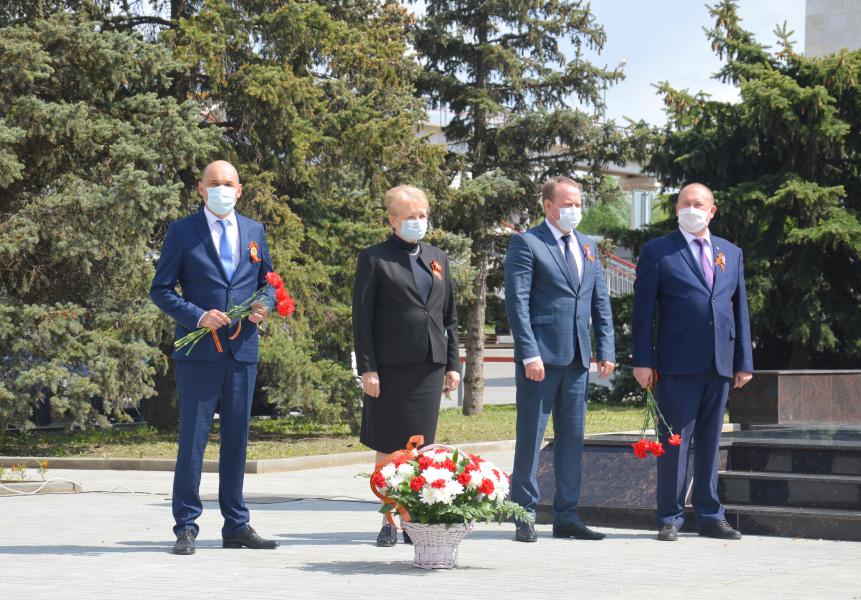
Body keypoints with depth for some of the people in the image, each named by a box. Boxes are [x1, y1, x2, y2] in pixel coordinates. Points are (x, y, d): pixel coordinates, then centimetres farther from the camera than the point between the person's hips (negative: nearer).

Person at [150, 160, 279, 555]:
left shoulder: (254, 232, 13)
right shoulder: (182, 232, 1)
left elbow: (266, 282, 20)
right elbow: (161, 290, -1)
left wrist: (264, 308, -3)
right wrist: (198, 316, -16)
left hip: (243, 349, 4)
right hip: (199, 349, -4)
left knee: (237, 440, 9)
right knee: (193, 439, -4)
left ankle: (236, 526, 16)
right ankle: (186, 527, 2)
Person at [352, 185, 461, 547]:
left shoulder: (437, 259, 17)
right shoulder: (374, 259, 1)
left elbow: (449, 317, 19)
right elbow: (362, 317, -3)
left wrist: (453, 363, 11)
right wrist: (367, 368, -10)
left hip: (431, 367, 4)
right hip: (391, 367, -4)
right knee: (389, 448, 0)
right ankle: (389, 521, 7)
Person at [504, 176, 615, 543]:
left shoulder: (588, 247, 16)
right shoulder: (527, 244, -4)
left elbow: (601, 303, 16)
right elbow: (517, 302, -10)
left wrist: (606, 350, 7)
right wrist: (529, 354, -17)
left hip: (577, 357, 6)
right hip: (541, 355, -6)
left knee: (572, 437, 8)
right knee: (531, 436, -2)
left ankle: (566, 516, 14)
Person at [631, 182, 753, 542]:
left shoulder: (731, 254, 15)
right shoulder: (657, 252, 2)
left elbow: (740, 309, 15)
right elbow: (643, 310, -2)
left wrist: (744, 361, 9)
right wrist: (643, 361, -9)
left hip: (719, 364, 4)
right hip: (678, 364, -4)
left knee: (710, 442, 10)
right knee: (675, 441, -2)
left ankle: (710, 516, 16)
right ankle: (670, 519, 4)